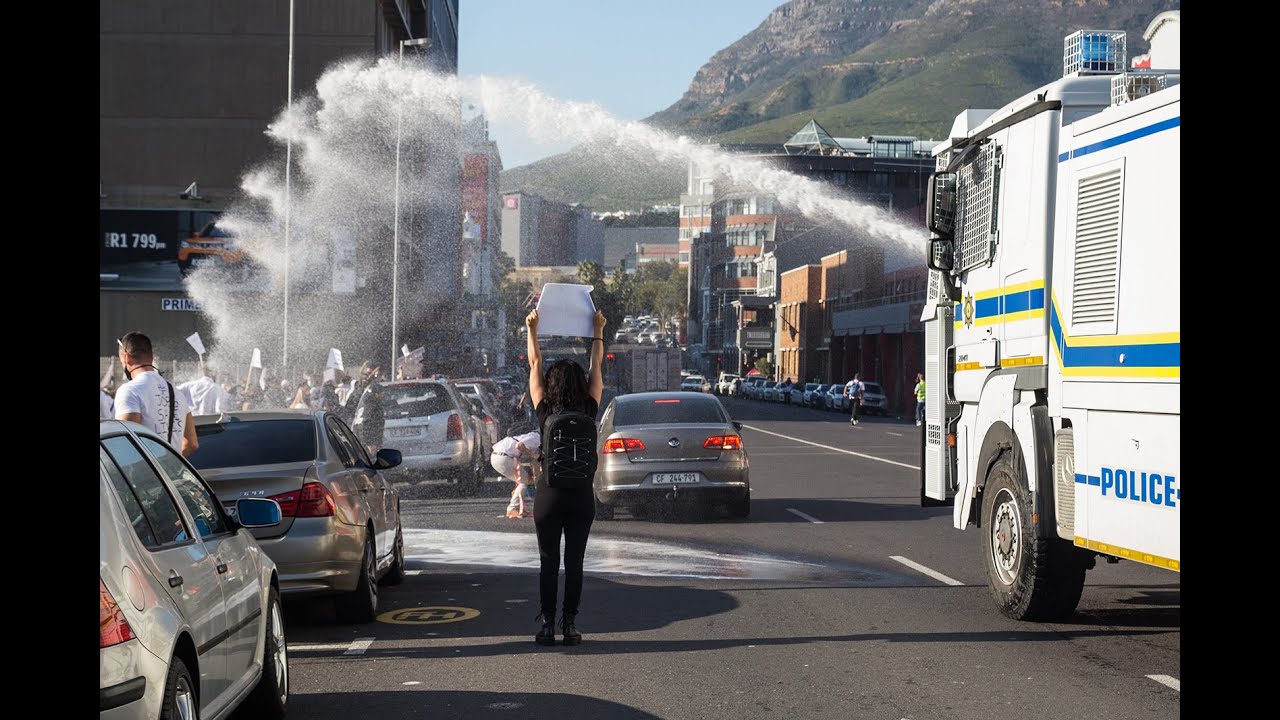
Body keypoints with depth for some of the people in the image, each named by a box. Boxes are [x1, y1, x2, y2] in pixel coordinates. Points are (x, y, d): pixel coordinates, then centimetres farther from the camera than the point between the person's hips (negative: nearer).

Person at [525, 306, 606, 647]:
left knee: (548, 563, 5)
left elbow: (535, 365, 2)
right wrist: (598, 332, 17)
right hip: (582, 496, 1)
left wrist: (532, 330, 11)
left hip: (549, 496, -1)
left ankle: (547, 625, 5)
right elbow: (597, 369, 7)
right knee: (574, 562, 5)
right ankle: (570, 625, 5)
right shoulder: (589, 412, -6)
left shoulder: (545, 412, -8)